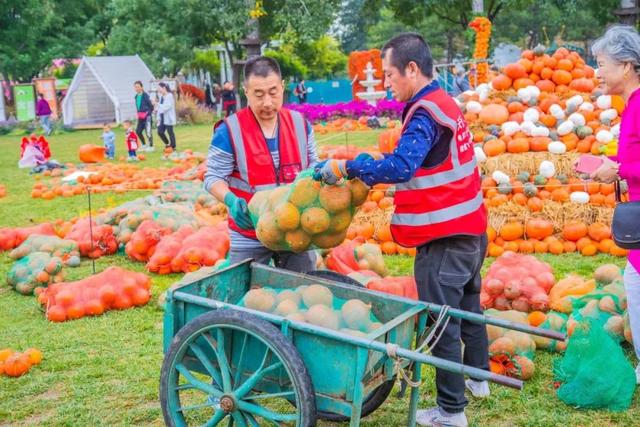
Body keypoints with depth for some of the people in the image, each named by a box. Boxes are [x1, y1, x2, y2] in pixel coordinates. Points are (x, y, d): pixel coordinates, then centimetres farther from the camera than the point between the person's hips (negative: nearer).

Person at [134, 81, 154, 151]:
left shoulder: (145, 95, -12)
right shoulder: (137, 96, 10)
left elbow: (151, 106, -11)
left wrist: (147, 113, -15)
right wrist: (138, 114, 10)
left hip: (146, 116, -8)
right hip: (140, 117, 8)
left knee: (148, 131, -4)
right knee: (138, 131, 10)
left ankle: (151, 146, 7)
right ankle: (144, 145, 25)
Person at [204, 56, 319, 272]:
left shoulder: (300, 124, 1)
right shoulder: (229, 130, -12)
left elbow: (312, 167, 13)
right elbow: (213, 177, -7)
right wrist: (231, 200, -26)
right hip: (249, 236, -3)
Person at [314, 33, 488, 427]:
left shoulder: (425, 113, -19)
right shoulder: (444, 104, 11)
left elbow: (400, 167, -32)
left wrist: (346, 167, -27)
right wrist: (366, 168, 7)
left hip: (444, 239, -10)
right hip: (469, 229, 10)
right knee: (468, 306, 24)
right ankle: (477, 377, 42)